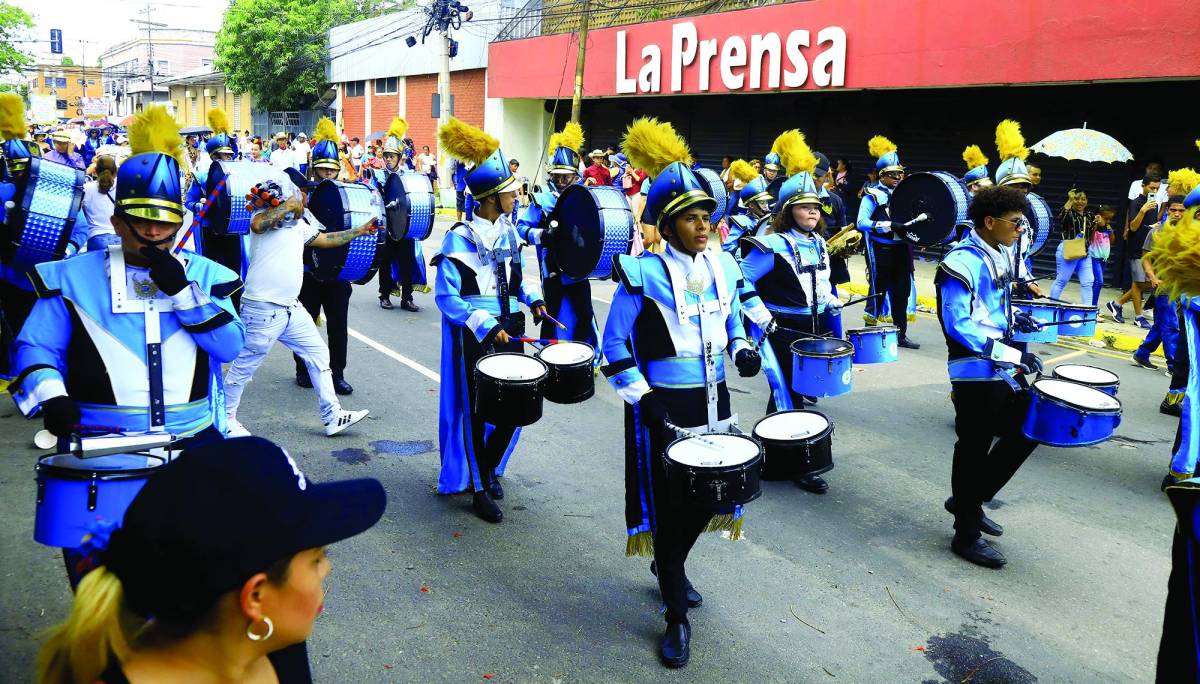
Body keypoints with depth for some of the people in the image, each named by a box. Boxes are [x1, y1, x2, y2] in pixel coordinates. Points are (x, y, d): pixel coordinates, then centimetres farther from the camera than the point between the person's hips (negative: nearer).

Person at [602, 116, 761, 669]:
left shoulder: (723, 266, 3)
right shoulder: (642, 273, -14)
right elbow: (615, 347, -9)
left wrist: (742, 350, -3)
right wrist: (641, 398, -18)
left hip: (712, 400, 6)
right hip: (663, 406, -6)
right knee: (671, 507, 3)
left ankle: (669, 564, 46)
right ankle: (677, 617, 19)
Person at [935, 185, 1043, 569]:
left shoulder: (1000, 255, 10)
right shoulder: (963, 263, -19)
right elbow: (958, 325, -24)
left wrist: (1013, 320, 6)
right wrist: (1014, 356, -26)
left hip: (1002, 369, 9)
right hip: (975, 371, -9)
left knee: (1028, 429, 16)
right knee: (974, 449, 1)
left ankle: (969, 500, 28)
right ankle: (966, 535, 17)